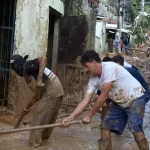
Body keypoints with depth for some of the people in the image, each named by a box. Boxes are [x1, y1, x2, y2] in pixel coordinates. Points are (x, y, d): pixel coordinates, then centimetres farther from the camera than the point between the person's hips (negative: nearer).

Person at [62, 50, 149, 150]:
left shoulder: (109, 67, -29)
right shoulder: (93, 79, -5)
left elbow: (104, 96, -28)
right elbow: (85, 101, -8)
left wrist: (89, 115, -21)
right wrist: (70, 117, -19)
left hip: (135, 98, -8)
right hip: (119, 103, 8)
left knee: (135, 129, -19)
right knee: (105, 126, 3)